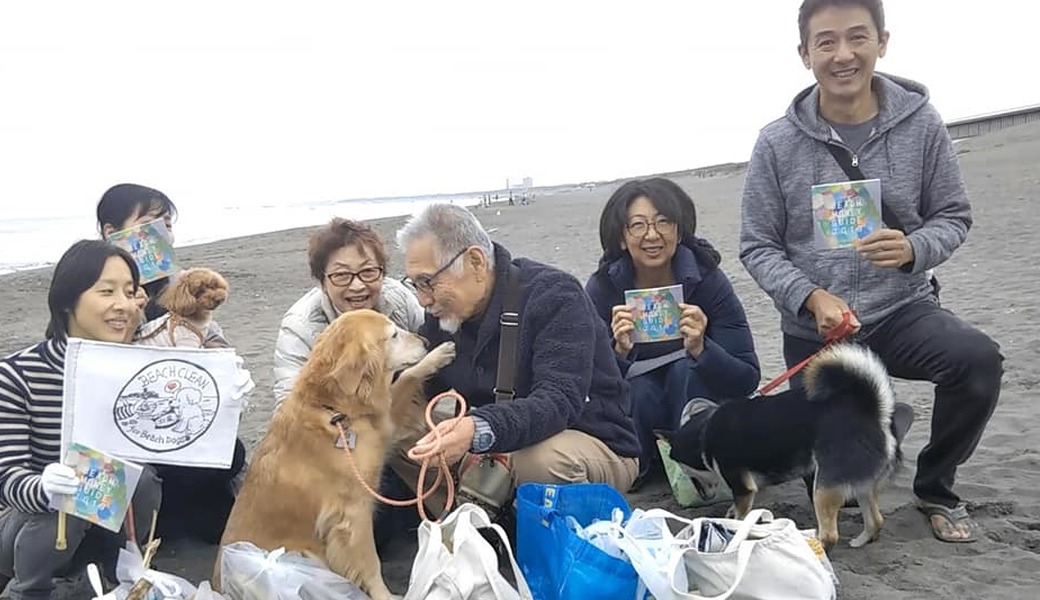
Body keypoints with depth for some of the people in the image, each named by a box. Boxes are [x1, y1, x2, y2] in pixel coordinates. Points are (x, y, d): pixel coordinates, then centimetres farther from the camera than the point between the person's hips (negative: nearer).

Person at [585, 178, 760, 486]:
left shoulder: (708, 279, -18)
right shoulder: (603, 287, -16)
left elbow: (747, 380, -20)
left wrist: (700, 349, -40)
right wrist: (619, 352, -39)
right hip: (630, 409, 0)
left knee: (686, 368, -31)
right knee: (638, 392, -32)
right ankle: (632, 467, -2)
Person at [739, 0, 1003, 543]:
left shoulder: (920, 124, -8)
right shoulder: (778, 143, -10)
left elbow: (953, 216, 1)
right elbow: (758, 247, -6)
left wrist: (913, 249, -22)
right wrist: (812, 297, -22)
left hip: (901, 310, 0)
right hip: (813, 329, 0)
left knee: (978, 358, -32)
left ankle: (934, 487, -3)